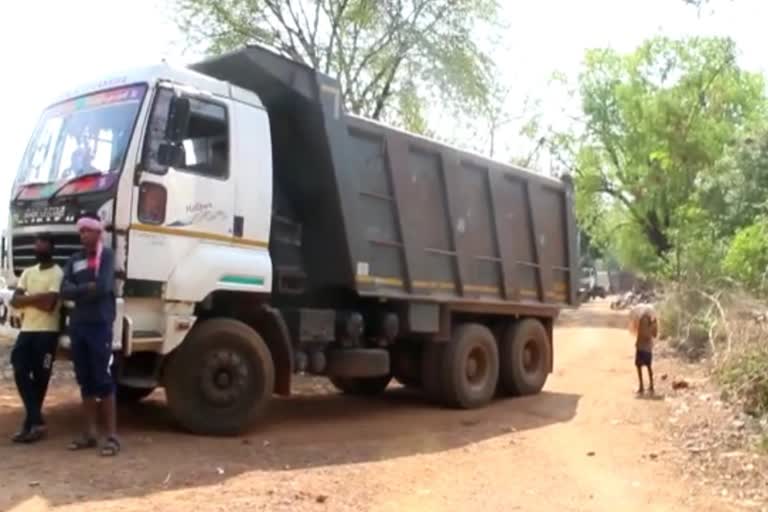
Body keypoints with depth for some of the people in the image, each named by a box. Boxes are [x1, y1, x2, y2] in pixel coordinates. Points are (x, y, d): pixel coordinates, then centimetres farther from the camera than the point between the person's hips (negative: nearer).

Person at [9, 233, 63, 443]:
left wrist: (27, 299, -5)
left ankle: (30, 423, 8)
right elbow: (14, 301, 6)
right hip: (27, 330, 6)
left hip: (47, 332, -6)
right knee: (20, 373, -3)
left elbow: (49, 304, -17)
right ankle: (37, 422, 0)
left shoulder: (57, 273, -6)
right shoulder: (28, 272, 15)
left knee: (40, 378, 0)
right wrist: (38, 297, -8)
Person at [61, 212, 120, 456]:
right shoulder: (74, 260, 14)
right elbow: (65, 291, 2)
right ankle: (90, 432, 17)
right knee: (85, 381, 9)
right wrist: (88, 288, -10)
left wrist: (78, 291, -2)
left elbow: (103, 287, -15)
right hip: (77, 325, 6)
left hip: (99, 325, -6)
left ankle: (112, 435, -2)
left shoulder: (107, 255, -2)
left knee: (103, 380, -6)